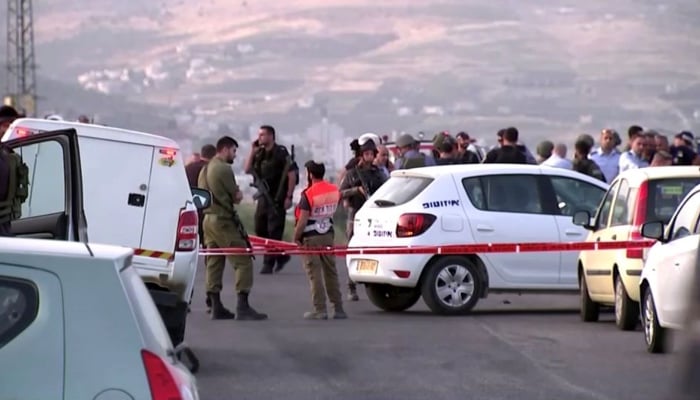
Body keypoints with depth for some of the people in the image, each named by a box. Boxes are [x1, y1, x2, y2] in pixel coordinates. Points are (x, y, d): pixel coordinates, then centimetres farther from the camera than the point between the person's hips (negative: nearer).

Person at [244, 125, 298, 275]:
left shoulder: (281, 153, -10)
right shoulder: (260, 154, 11)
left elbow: (292, 174, -13)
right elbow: (247, 170, 11)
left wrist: (288, 197, -16)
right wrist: (252, 152, 0)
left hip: (277, 199, -8)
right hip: (263, 198, 8)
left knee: (274, 231, -6)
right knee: (260, 229, 10)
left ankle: (269, 264, -3)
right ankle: (281, 256, 23)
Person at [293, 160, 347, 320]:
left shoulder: (308, 195, -18)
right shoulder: (334, 191, 1)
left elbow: (302, 220, -18)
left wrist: (296, 238, -8)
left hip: (310, 238, -6)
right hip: (328, 235, 6)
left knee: (314, 274, -2)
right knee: (331, 272, 12)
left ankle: (320, 310, -3)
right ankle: (338, 308, 13)